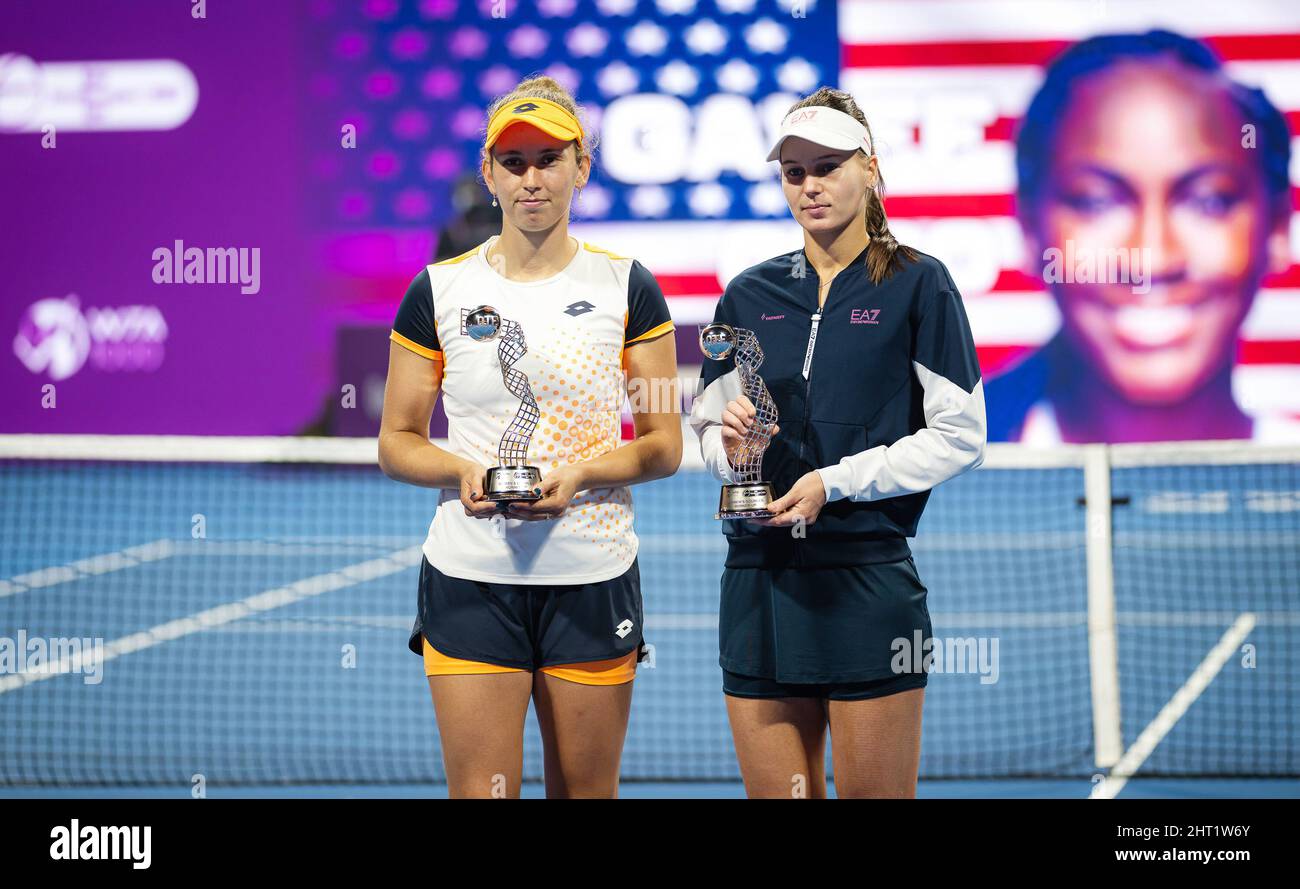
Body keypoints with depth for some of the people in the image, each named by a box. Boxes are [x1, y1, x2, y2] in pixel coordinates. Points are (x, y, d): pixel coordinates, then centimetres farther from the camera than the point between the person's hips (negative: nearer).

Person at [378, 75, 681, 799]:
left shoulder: (628, 289, 4)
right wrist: (464, 471, -13)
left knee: (587, 790, 5)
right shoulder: (439, 292, 4)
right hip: (470, 578, 0)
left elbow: (665, 446, 4)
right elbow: (397, 442, 8)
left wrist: (579, 473, -14)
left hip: (593, 577, 0)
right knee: (480, 790, -6)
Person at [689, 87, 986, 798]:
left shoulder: (917, 284, -1)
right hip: (760, 575, 4)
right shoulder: (749, 296, 12)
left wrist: (835, 482, -11)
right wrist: (731, 447, -6)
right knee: (776, 793, 5)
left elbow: (960, 437, -4)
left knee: (874, 795, -2)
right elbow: (707, 432, 17)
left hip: (869, 580, -4)